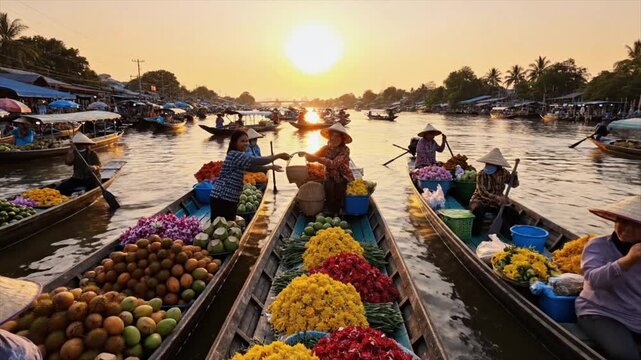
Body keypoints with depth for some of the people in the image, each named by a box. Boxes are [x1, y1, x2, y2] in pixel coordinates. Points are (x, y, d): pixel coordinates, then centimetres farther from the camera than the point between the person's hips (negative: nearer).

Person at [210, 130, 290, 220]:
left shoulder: (237, 156, 17)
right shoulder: (235, 155, -15)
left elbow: (252, 167, 25)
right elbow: (256, 161, -20)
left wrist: (271, 167, 16)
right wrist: (278, 156, -15)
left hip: (228, 199, 10)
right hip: (222, 199, -10)